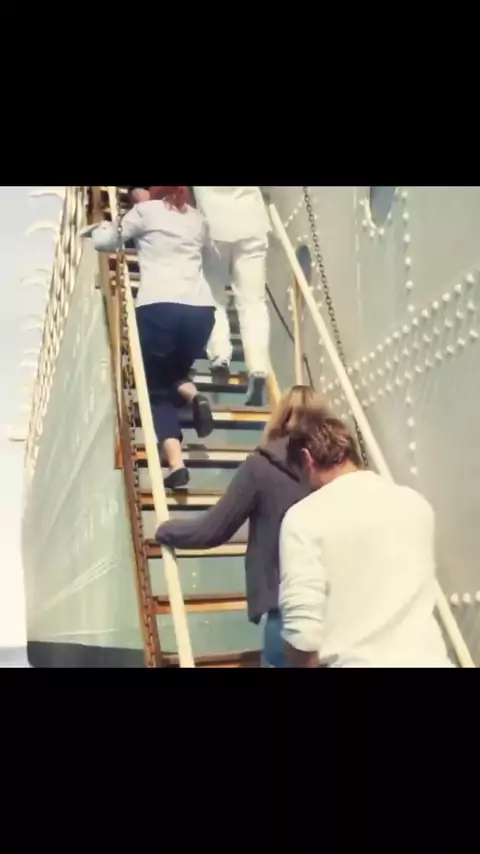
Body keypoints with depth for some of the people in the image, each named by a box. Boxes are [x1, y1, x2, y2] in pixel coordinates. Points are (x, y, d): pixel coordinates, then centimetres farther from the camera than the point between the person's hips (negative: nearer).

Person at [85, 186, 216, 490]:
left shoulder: (146, 211, 10)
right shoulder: (198, 218, 23)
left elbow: (106, 241, 12)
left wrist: (100, 227, 37)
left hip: (158, 307, -4)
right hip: (201, 308, 4)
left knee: (158, 389, 8)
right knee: (176, 371, 28)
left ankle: (176, 464, -11)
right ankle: (193, 395, -6)